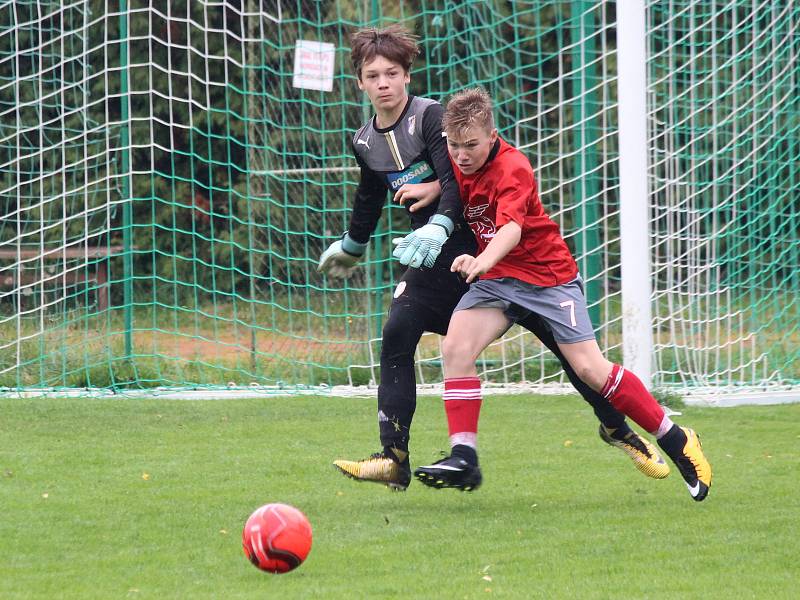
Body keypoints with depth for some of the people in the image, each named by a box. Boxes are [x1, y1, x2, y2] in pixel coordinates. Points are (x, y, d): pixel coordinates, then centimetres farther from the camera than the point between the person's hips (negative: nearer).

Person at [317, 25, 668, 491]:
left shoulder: (432, 117, -15)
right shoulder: (366, 143, 5)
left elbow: (457, 181, -27)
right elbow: (371, 198, 25)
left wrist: (438, 226, -45)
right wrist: (351, 247, 40)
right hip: (435, 260, 5)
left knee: (560, 339, -3)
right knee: (397, 337, -16)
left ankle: (617, 429, 15)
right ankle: (394, 458, -15)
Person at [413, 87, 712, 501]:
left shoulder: (512, 168, -22)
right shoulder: (460, 164, -1)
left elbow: (511, 227, -40)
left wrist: (483, 261, -59)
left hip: (548, 274, -6)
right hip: (498, 278, 6)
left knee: (589, 368, -10)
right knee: (455, 346, -19)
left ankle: (676, 441, 4)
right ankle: (464, 458, -19)